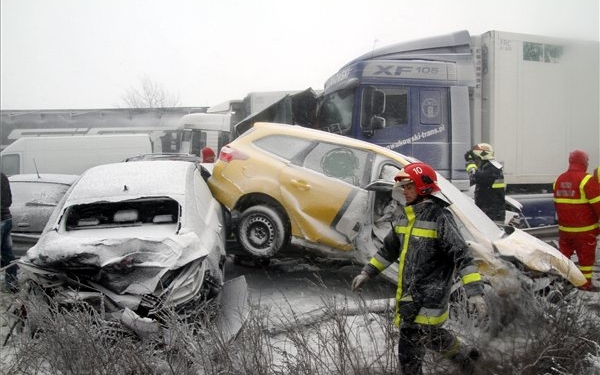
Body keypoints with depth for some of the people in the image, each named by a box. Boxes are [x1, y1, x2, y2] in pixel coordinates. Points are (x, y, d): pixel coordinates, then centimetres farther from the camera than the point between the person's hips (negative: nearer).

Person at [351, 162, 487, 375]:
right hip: (408, 293, 8)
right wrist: (366, 273, 21)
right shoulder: (404, 216, 9)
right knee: (431, 335, 23)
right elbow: (389, 249, 20)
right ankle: (465, 356, 47)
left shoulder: (439, 216, -15)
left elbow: (461, 255, -18)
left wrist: (475, 292, -25)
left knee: (409, 348, -6)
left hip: (430, 295, -8)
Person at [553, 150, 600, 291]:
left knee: (564, 252, 16)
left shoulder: (559, 179, 6)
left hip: (564, 227, 6)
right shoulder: (587, 180, -17)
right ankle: (585, 283, 11)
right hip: (585, 229, -6)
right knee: (586, 256, 5)